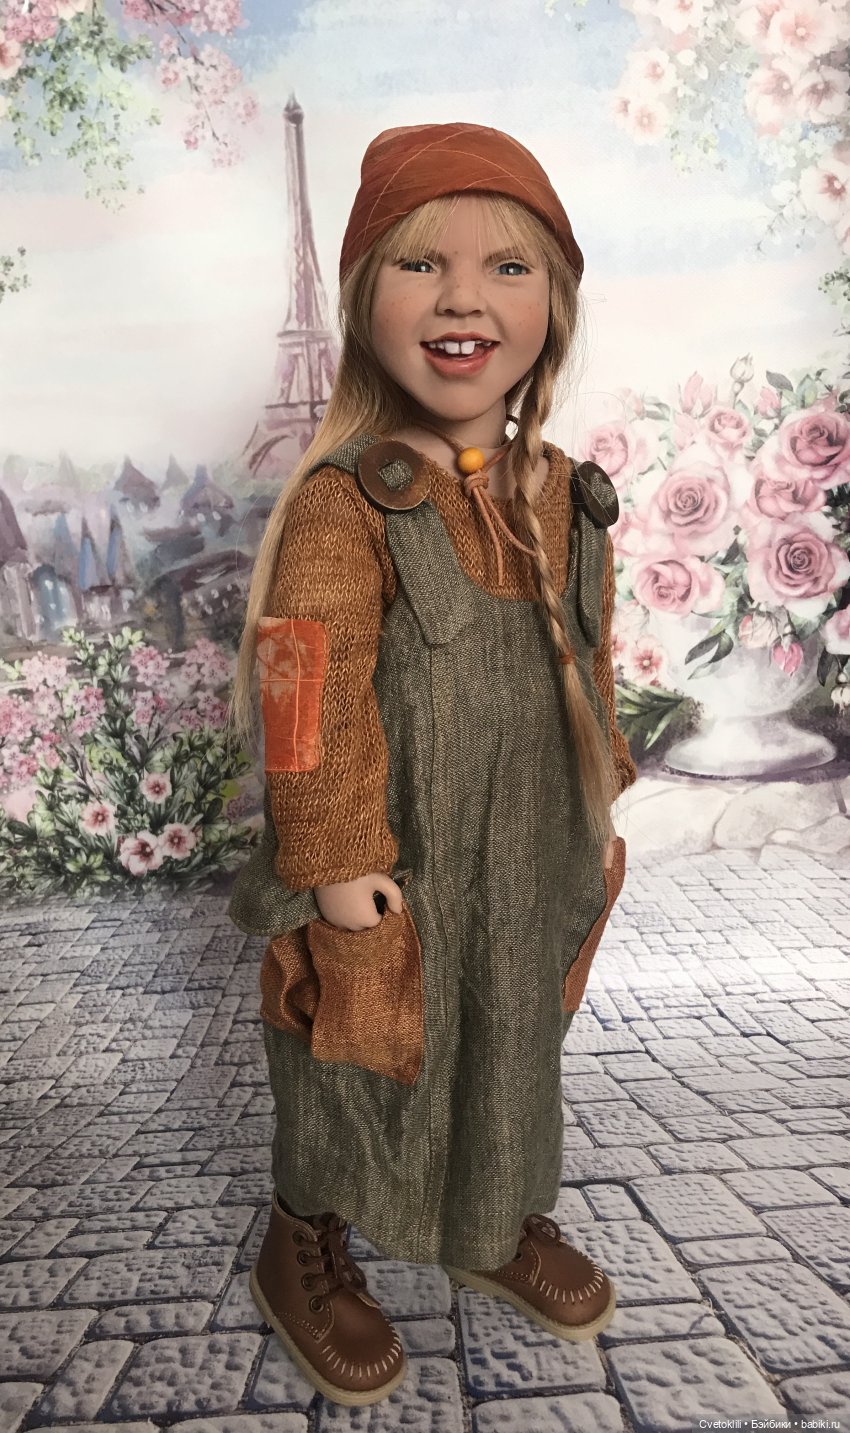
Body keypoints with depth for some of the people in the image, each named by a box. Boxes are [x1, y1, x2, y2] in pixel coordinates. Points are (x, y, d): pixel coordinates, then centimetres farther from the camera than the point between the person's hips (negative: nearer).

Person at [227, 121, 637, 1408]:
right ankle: (304, 1254, 42)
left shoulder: (562, 496, 1)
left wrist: (600, 813, 13)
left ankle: (499, 1224, 50)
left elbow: (588, 668, 9)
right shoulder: (342, 503, -19)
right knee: (354, 1058, 14)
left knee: (514, 1042, 23)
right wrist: (336, 857, -15)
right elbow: (313, 703, -19)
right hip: (393, 865, -5)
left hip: (531, 859, 6)